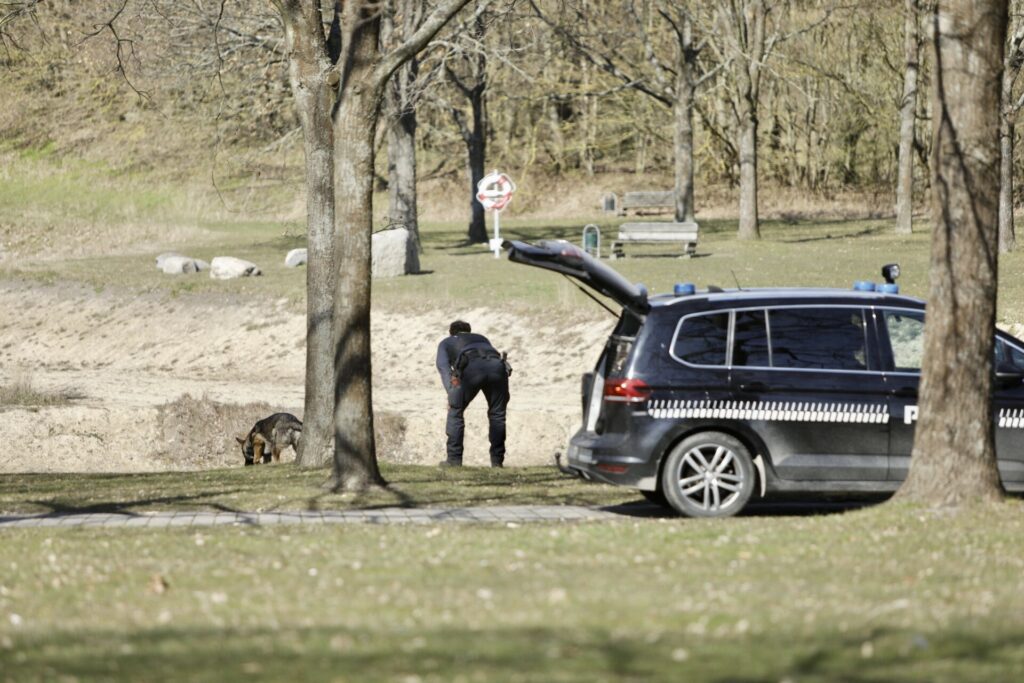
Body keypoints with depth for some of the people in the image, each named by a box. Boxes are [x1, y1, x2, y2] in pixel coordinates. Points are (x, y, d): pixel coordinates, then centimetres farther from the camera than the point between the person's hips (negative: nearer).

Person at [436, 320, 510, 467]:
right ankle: (497, 460, 18)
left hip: (471, 368, -3)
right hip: (497, 365, 3)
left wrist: (451, 392, 4)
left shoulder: (446, 342, 33)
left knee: (455, 411, 14)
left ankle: (454, 459, 11)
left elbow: (443, 365, 15)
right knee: (497, 414, 18)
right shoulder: (481, 338, 44)